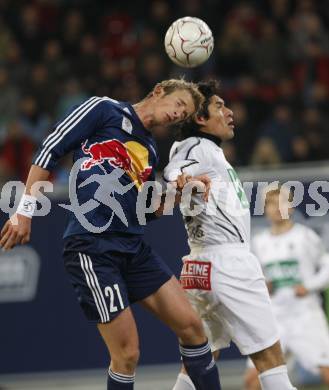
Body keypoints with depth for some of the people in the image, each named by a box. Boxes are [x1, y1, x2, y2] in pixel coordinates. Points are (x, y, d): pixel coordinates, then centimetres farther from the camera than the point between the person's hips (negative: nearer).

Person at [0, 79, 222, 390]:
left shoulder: (150, 151, 22)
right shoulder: (104, 109, 1)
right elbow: (50, 150, -3)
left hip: (133, 247, 8)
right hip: (92, 247, -8)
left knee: (191, 326, 3)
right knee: (126, 353, -11)